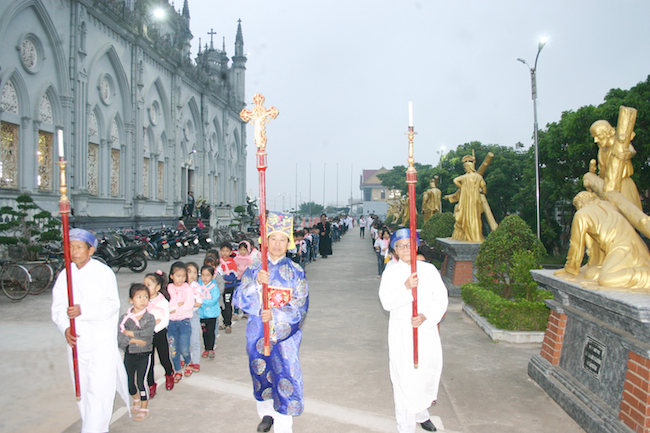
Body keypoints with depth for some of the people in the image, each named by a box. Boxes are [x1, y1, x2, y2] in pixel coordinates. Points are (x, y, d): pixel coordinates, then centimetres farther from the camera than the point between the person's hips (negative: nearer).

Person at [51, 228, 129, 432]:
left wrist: (83, 310, -27)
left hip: (102, 341, -5)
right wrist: (65, 328, -15)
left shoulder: (103, 272, -7)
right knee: (82, 389, 15)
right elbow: (58, 308, 4)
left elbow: (112, 304, -14)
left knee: (99, 389, -9)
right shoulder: (65, 276, 7)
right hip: (77, 340, 5)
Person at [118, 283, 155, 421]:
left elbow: (146, 334, -23)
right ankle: (136, 400, 43)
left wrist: (129, 333, -17)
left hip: (144, 355, -3)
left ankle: (144, 409, 13)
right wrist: (135, 340, -22)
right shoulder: (125, 318, -4)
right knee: (129, 381, 14)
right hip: (129, 354, 3)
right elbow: (119, 339, -12)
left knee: (141, 381, -5)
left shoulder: (150, 318, -8)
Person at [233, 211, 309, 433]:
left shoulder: (295, 272, -1)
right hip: (258, 333, 2)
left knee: (285, 376, -5)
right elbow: (240, 299, -7)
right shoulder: (254, 269, 2)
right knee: (261, 373, 16)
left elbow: (299, 306, -8)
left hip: (285, 334, -2)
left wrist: (275, 315, -23)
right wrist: (256, 282, -24)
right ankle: (266, 413, 41)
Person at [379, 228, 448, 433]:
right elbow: (387, 302, -10)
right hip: (402, 331, -3)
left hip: (427, 328, 3)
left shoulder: (429, 269, 6)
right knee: (405, 378, -4)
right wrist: (406, 287, -26)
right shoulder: (390, 273, 1)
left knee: (429, 371, 13)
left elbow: (441, 298, 0)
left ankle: (422, 413, 38)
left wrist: (425, 316, -16)